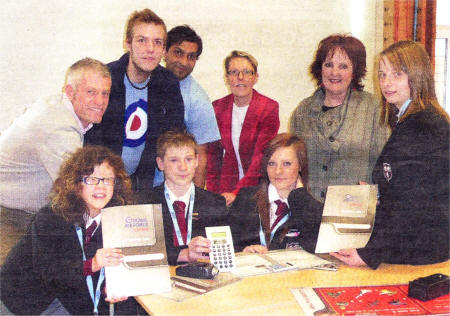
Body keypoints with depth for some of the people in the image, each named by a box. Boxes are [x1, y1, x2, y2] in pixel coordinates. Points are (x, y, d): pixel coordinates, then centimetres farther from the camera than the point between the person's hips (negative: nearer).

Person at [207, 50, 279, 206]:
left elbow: (261, 158, -13)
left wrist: (236, 192, -22)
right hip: (227, 187, 2)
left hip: (259, 187, -2)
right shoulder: (217, 108, 5)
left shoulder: (269, 108, -6)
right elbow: (213, 155, 11)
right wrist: (212, 195, 3)